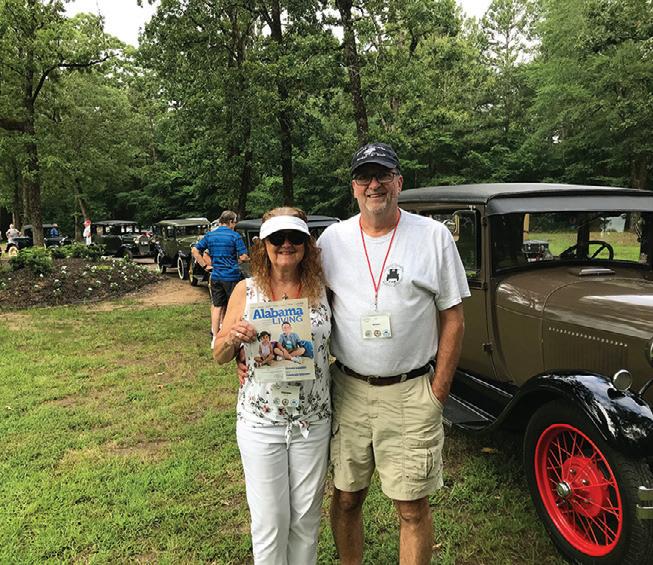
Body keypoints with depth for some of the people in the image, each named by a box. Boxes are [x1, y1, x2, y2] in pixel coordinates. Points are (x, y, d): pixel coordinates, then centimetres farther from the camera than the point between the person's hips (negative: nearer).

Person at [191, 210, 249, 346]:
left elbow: (195, 250, 5)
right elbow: (243, 257, -11)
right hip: (232, 276, -5)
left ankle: (215, 338, 14)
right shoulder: (235, 236, -9)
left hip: (216, 276, 5)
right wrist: (248, 259, 11)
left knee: (217, 306, 12)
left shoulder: (209, 235, 6)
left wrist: (205, 265, 8)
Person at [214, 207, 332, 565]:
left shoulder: (321, 290, -3)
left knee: (306, 517, 16)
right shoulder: (246, 290, -5)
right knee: (270, 520, 9)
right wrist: (234, 337, -19)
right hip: (260, 423, -1)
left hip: (313, 421, 1)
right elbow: (219, 356, 0)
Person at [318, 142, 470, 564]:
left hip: (412, 392, -2)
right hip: (348, 390, 3)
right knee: (346, 497, 15)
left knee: (413, 507, 8)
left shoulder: (434, 236, -3)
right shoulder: (333, 238, 3)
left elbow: (453, 317, 0)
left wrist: (439, 388, -3)